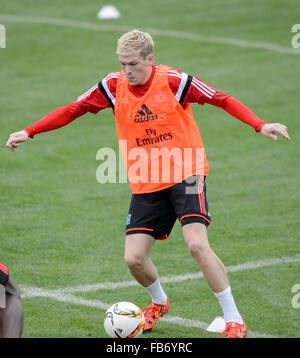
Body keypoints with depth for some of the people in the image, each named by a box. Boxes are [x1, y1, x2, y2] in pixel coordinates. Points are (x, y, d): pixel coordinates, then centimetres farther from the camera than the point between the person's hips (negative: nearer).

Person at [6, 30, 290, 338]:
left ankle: (233, 321, -10)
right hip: (145, 185, 4)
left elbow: (222, 100, -7)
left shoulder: (173, 81, -12)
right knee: (134, 258, -3)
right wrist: (29, 132, 2)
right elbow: (74, 109, 6)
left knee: (197, 245, -22)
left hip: (185, 174, -4)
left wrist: (260, 126, -17)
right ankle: (159, 303, 32)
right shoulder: (114, 86, -2)